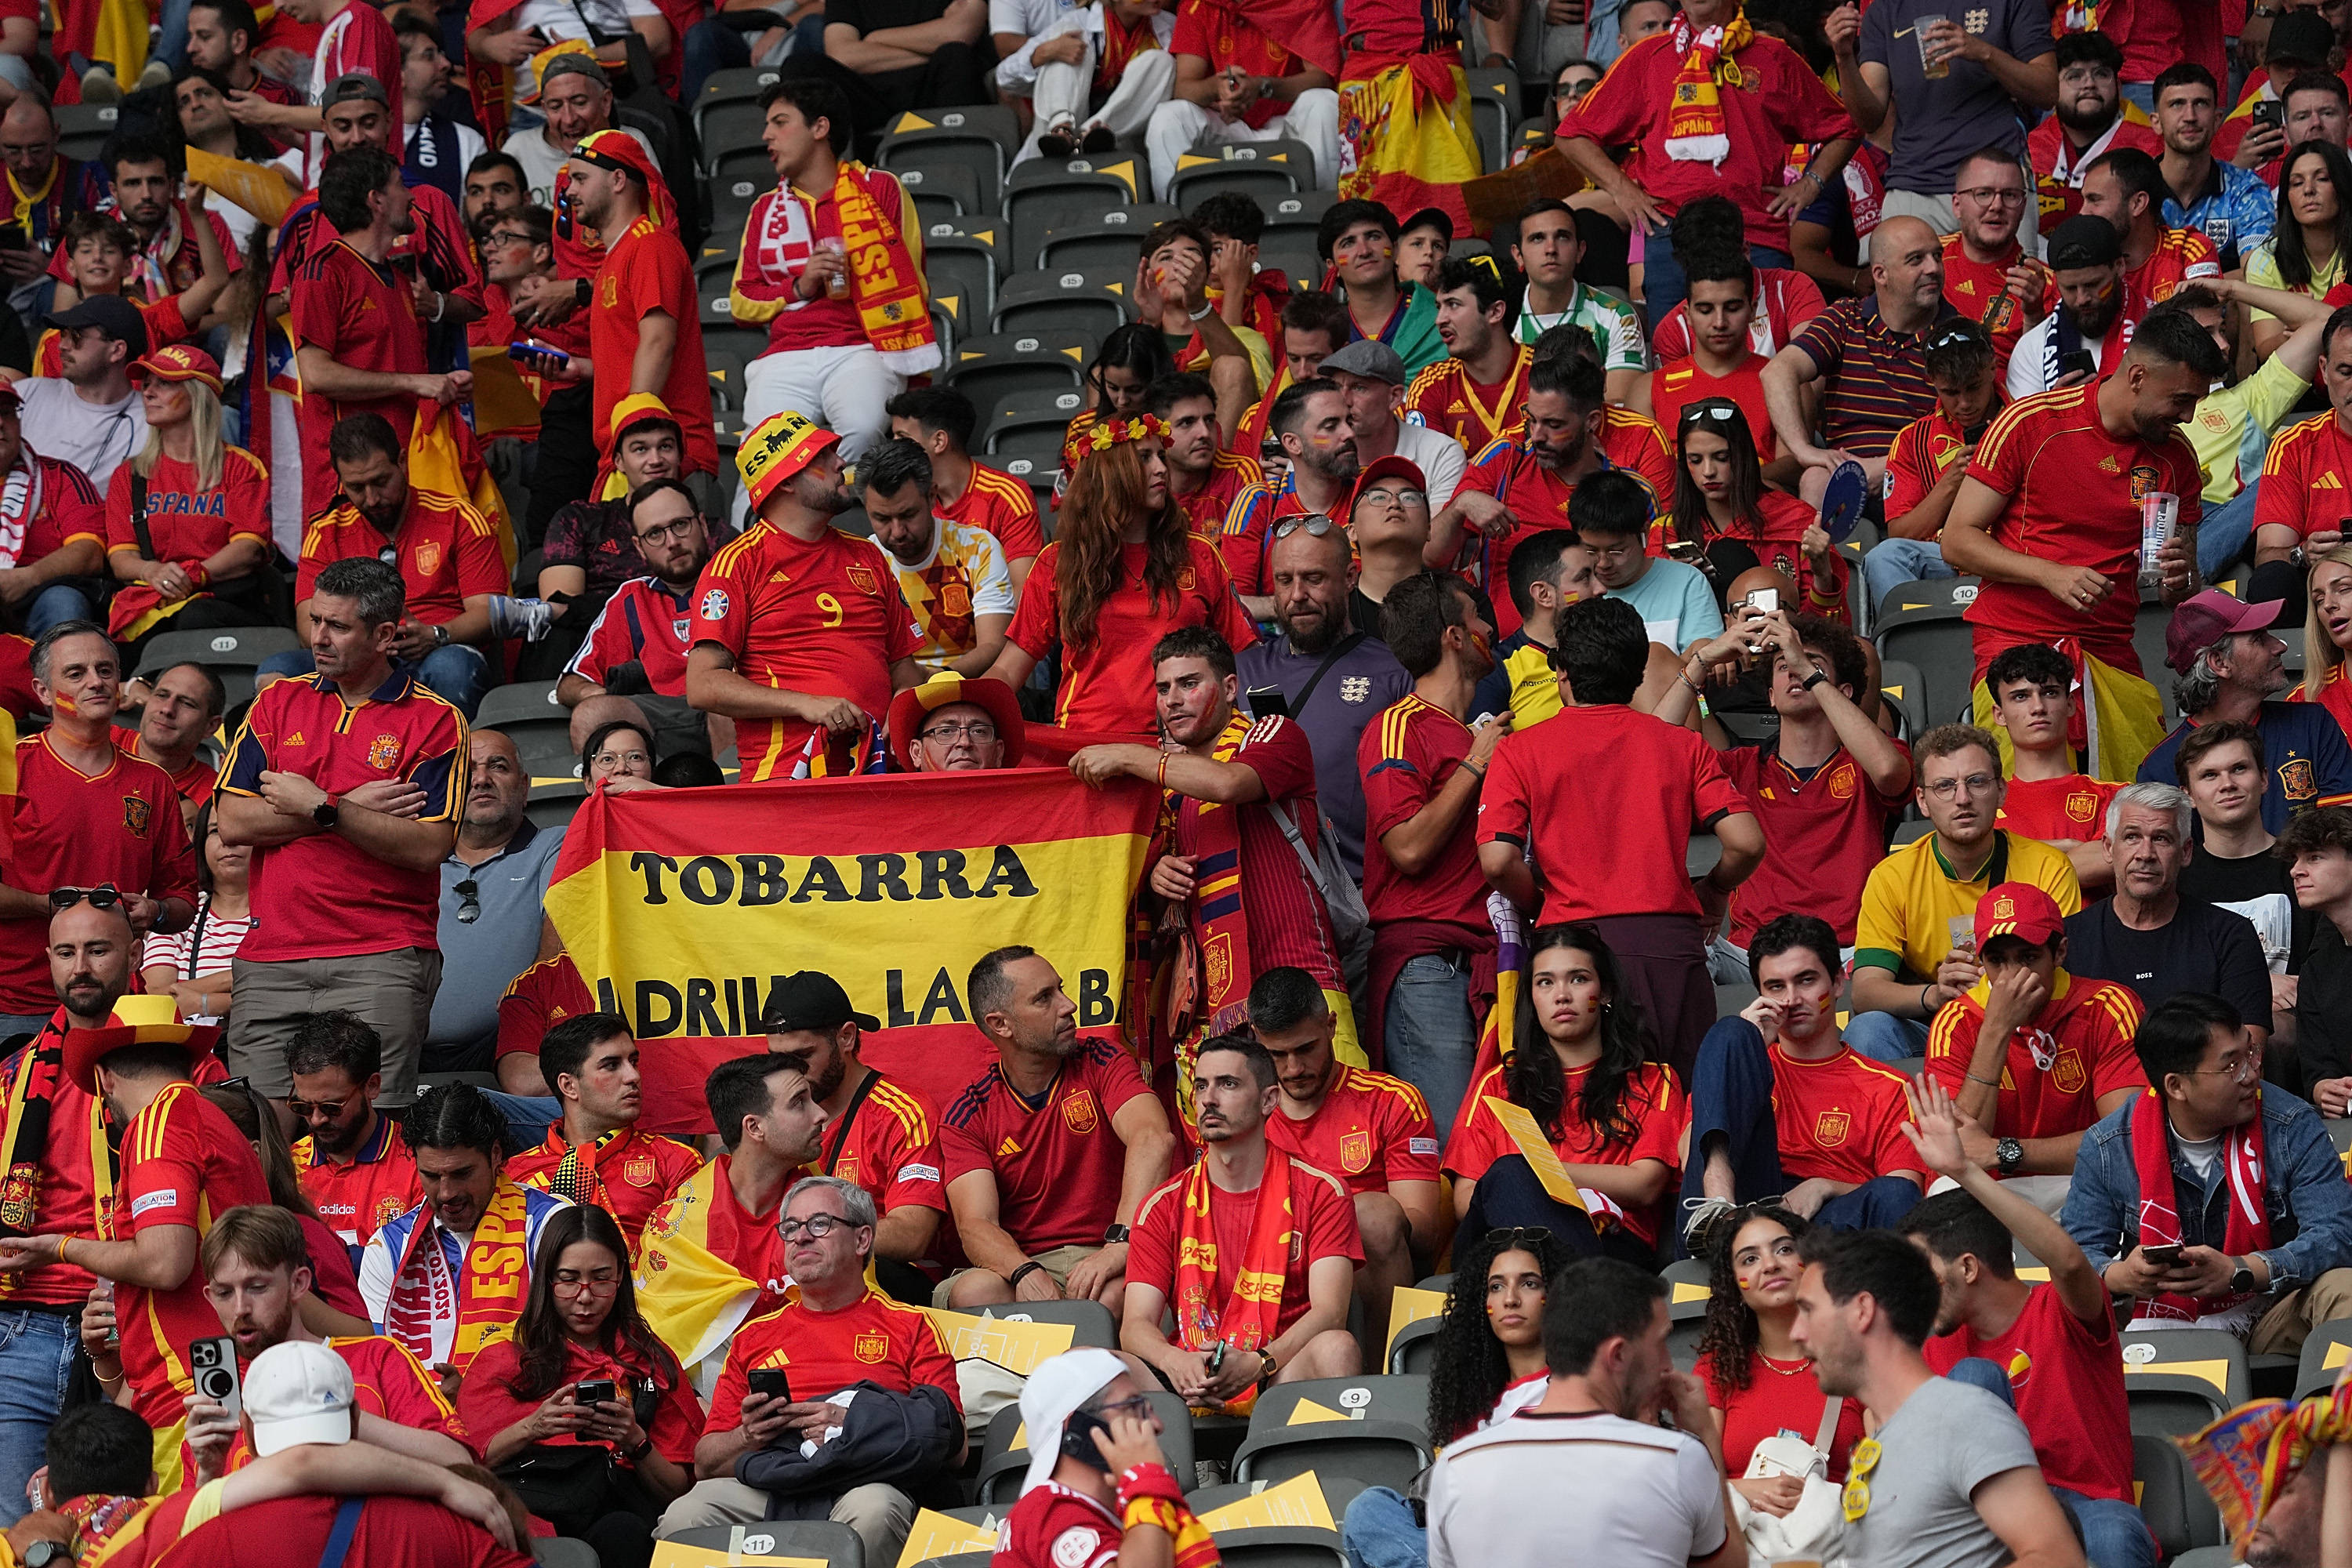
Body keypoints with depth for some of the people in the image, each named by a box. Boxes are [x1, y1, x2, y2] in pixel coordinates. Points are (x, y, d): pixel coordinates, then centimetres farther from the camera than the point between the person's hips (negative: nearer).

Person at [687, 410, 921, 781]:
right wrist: (806, 705, -12)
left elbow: (904, 676, 27)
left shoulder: (868, 557, 23)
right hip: (787, 774, -5)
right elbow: (703, 686, -3)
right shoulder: (737, 563, 6)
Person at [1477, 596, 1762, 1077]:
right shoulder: (1683, 745, 10)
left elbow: (1498, 861, -6)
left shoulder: (1520, 752, 6)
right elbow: (1747, 843, 1)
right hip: (1672, 940, 1)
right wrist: (1712, 892, 21)